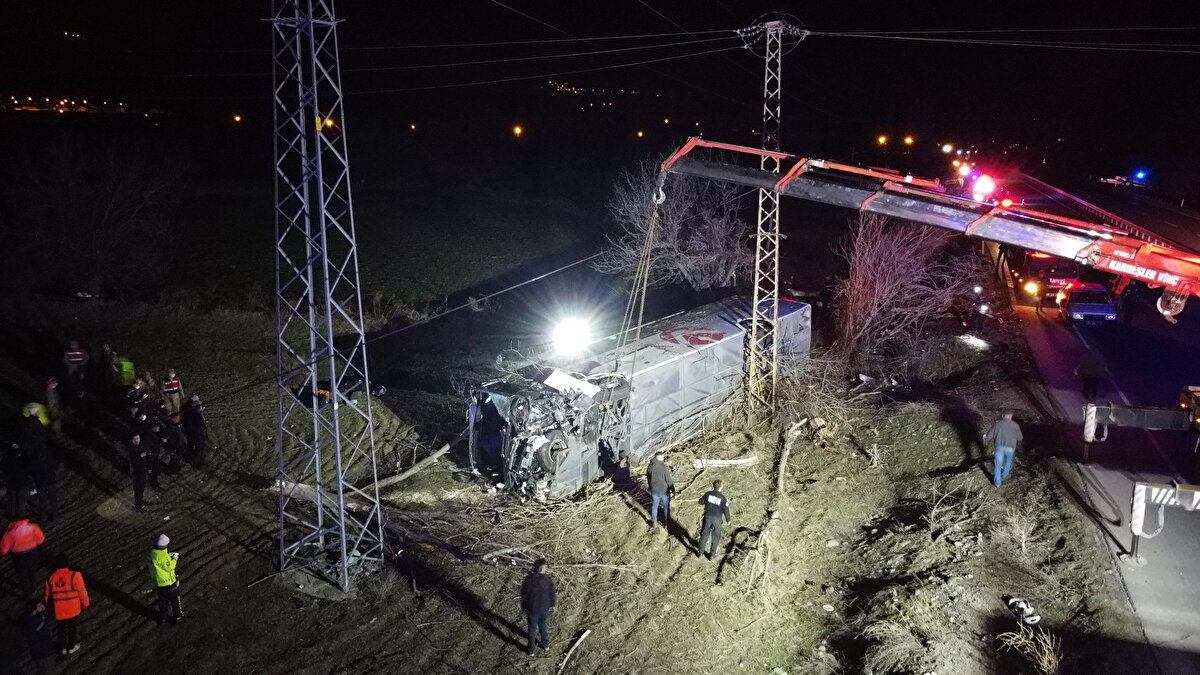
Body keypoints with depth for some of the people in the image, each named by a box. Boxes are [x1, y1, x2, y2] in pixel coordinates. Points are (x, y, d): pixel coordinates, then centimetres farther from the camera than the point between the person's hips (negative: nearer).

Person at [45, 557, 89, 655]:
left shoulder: (52, 577, -3)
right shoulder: (74, 576, -17)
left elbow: (47, 594, 4)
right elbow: (82, 591, -13)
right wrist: (86, 603, 2)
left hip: (59, 609, 3)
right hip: (73, 608, -3)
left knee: (61, 627, 22)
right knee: (73, 627, 17)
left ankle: (63, 647, 35)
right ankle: (72, 647, 30)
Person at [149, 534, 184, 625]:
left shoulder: (152, 552, -9)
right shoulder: (163, 556, -32)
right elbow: (169, 568, -22)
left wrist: (169, 555, 3)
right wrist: (174, 559, -9)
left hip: (158, 582, 7)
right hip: (168, 583, -7)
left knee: (162, 600, 26)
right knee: (174, 599, 16)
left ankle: (161, 618, 41)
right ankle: (177, 616, 33)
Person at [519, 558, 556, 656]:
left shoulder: (528, 580, -21)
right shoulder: (548, 579, -18)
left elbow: (523, 596, -12)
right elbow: (553, 594, -6)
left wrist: (524, 609, 2)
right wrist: (551, 605, 12)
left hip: (532, 609, -1)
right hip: (544, 609, 1)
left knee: (532, 628, 16)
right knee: (543, 625, 26)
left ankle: (531, 650, 30)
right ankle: (545, 644, 43)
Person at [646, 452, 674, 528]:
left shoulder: (650, 467, -7)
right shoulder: (664, 467, -23)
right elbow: (669, 480, -18)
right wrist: (673, 490, -5)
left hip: (654, 491, 3)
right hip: (664, 491, -3)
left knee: (654, 506, 22)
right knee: (666, 507, 17)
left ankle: (654, 522, 34)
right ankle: (666, 522, 30)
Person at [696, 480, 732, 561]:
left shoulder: (708, 494, -9)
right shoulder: (723, 498, -15)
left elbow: (701, 502, 4)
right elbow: (726, 510, -9)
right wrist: (728, 519, 8)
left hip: (707, 517, 2)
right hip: (717, 519, -2)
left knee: (704, 535, 17)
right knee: (715, 537, 16)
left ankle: (700, 552, 27)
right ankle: (712, 554, 24)